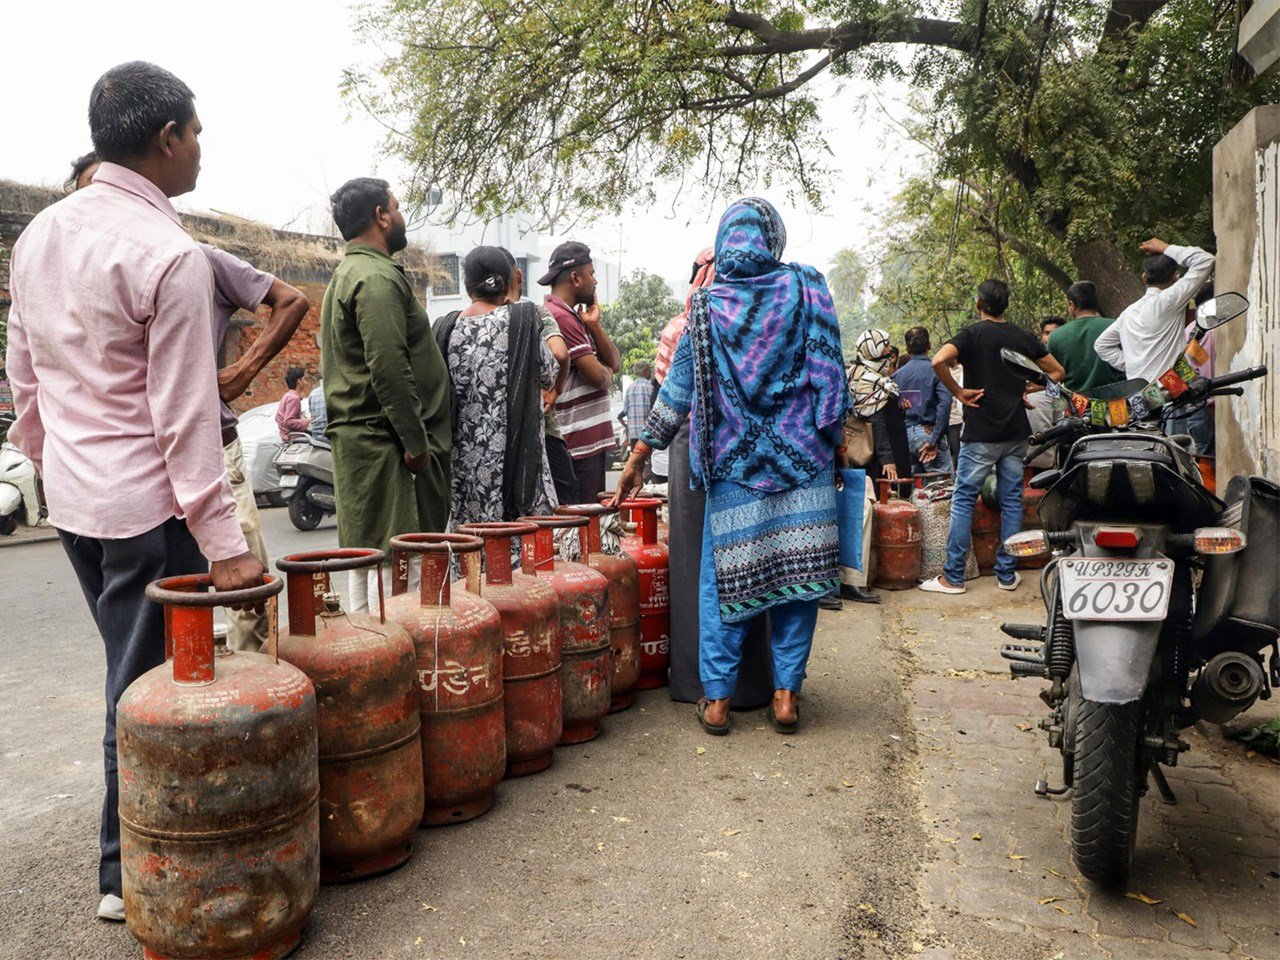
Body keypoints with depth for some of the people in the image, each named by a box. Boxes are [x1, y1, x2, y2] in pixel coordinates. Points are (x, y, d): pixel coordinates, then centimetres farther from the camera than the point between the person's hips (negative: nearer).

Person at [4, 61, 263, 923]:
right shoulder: (170, 255, -17)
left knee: (132, 671, 20)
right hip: (146, 506, -8)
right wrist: (225, 544, -18)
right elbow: (185, 417, -20)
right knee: (147, 688, 5)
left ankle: (136, 845, 33)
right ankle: (129, 871, 19)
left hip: (71, 497, 8)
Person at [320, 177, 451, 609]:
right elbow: (389, 368, -22)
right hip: (383, 441, -11)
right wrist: (416, 442, -17)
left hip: (355, 435, 11)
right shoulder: (378, 278, -12)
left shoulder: (346, 275, 23)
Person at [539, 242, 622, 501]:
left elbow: (615, 363, 14)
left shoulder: (572, 316, 19)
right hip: (577, 442, -11)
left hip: (591, 439, 11)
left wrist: (594, 326, -1)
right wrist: (607, 372, 5)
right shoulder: (559, 317, -15)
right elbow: (600, 376, -19)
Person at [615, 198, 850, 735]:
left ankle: (716, 698, 11)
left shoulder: (707, 304, 3)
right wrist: (834, 446, 10)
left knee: (724, 576, 6)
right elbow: (830, 373, 1)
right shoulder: (806, 287, 4)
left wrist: (638, 458, 11)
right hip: (804, 458, 1)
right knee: (798, 568, 6)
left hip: (735, 463, 0)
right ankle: (785, 695, 12)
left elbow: (678, 390, 4)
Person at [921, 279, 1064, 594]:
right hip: (1016, 432, 5)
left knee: (964, 501, 0)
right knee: (1011, 500, 9)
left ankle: (953, 577, 0)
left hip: (980, 432, -4)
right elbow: (1057, 372, 16)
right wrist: (1025, 389, 13)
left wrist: (958, 392, -12)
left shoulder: (972, 334, -6)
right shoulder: (1023, 337, 8)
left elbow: (938, 361, -24)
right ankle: (1007, 574, 14)